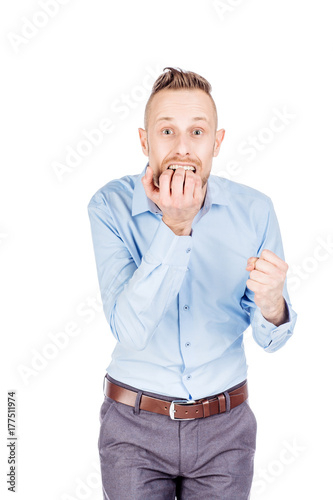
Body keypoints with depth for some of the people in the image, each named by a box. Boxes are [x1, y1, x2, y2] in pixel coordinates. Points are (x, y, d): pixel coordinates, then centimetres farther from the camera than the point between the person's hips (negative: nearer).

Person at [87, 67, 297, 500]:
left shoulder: (255, 210, -11)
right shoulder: (110, 206, -14)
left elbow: (270, 340, -5)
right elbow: (129, 329, -24)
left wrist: (272, 306, -28)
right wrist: (175, 227, -31)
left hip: (225, 429, 2)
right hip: (135, 425, -1)